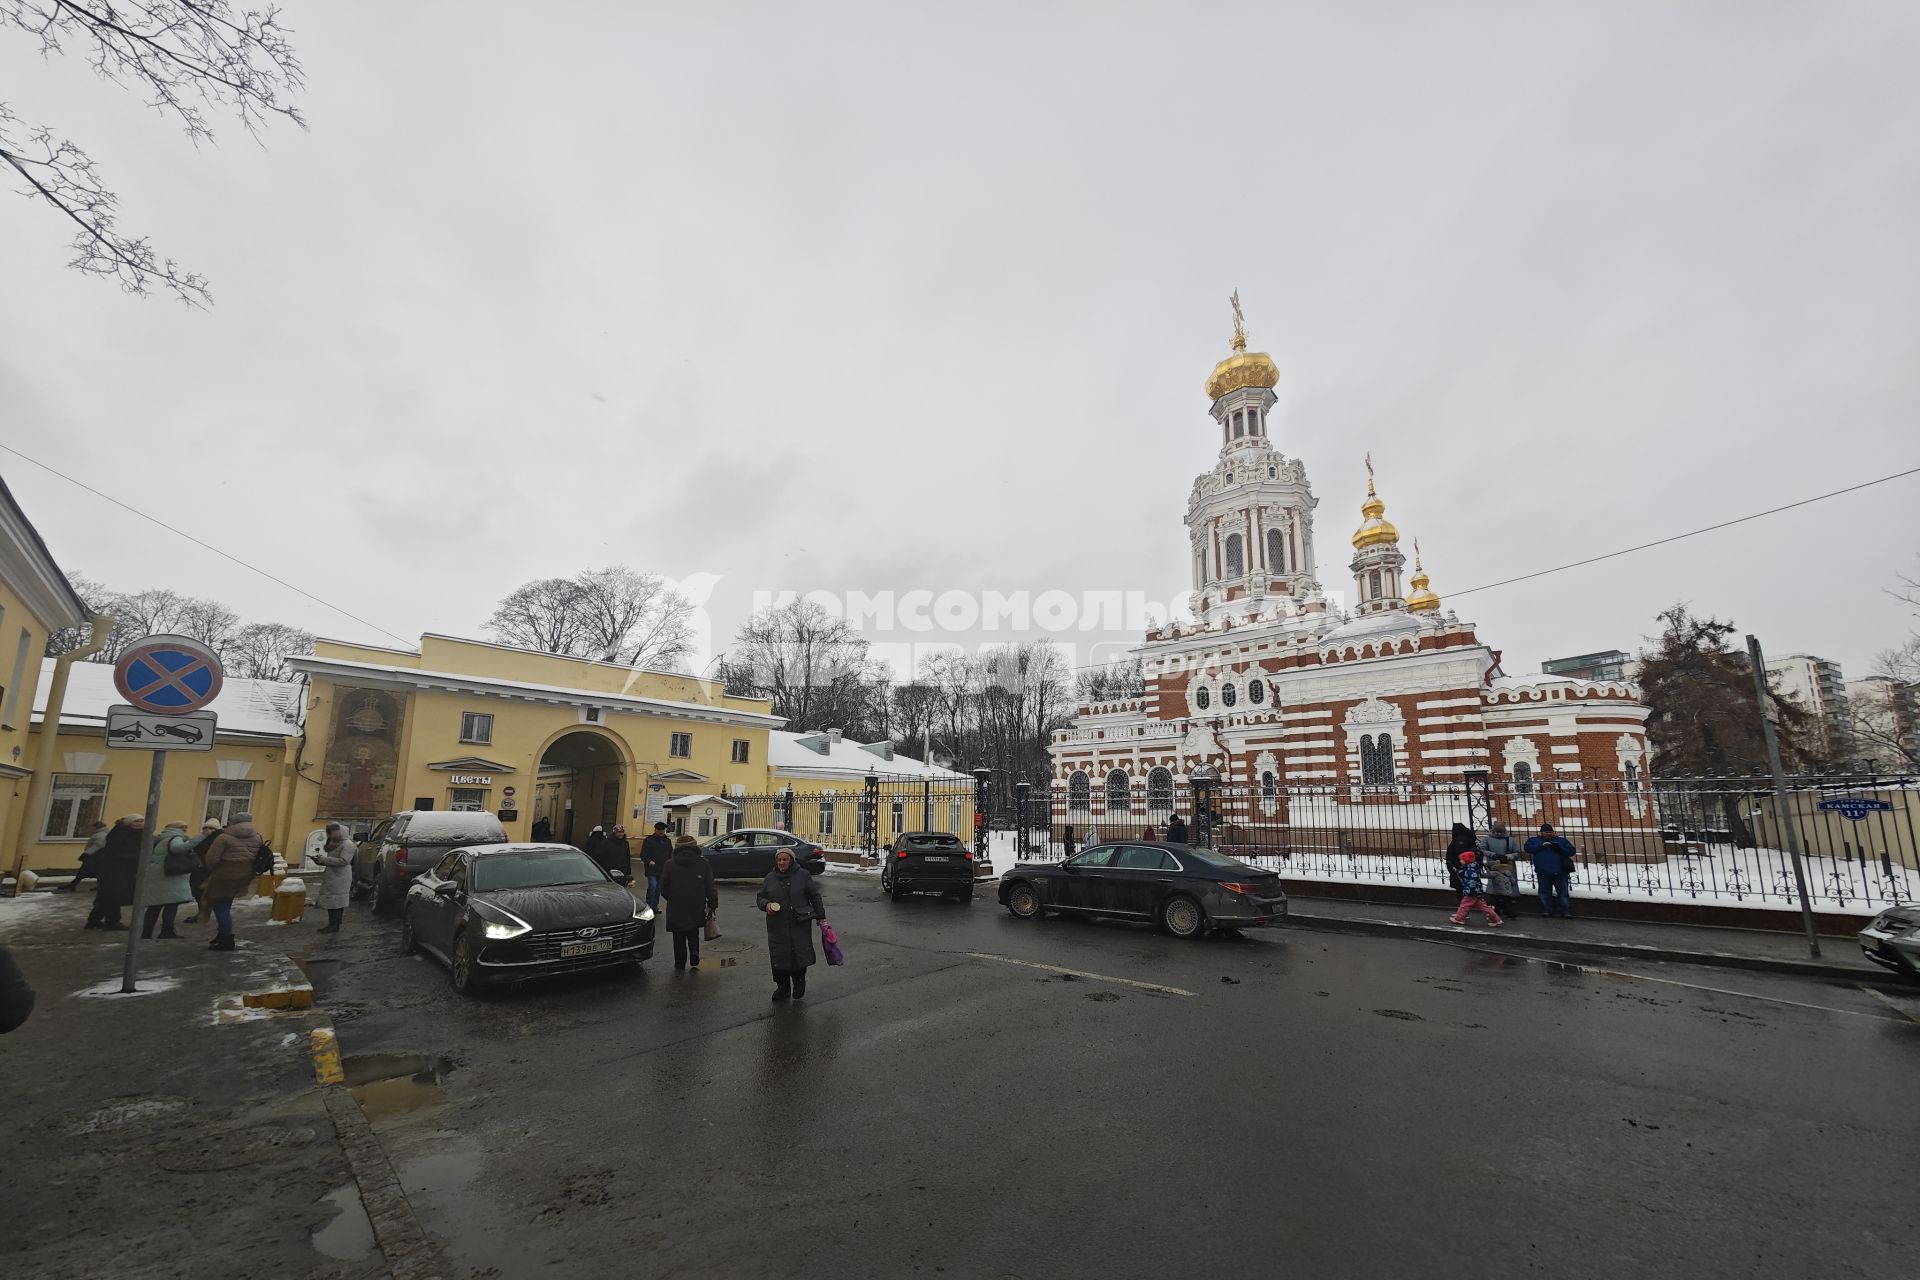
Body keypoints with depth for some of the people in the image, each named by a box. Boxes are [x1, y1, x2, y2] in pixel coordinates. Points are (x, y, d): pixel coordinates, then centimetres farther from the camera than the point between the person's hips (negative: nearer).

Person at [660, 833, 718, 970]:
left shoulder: (670, 864, -6)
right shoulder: (704, 863, -5)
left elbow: (663, 887, -1)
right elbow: (710, 887, -6)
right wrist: (712, 904, 2)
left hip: (676, 908, -1)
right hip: (696, 907, 1)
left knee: (679, 938, 14)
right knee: (693, 934, 19)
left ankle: (680, 963, 16)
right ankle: (694, 957, 2)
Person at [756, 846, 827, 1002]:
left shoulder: (802, 875, -1)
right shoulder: (770, 878, 6)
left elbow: (814, 896, 4)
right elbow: (760, 896, 15)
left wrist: (821, 917, 5)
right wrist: (766, 904, -8)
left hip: (800, 925, -2)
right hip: (777, 926, 2)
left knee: (800, 955, 2)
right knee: (779, 957, 5)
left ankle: (799, 988, 20)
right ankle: (783, 988, 21)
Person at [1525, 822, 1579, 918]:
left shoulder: (1561, 840, 12)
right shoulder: (1534, 840, 8)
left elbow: (1571, 851, 4)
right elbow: (1528, 848, -7)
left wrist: (1559, 849, -12)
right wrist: (1541, 846, -17)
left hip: (1560, 872, 0)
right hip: (1543, 873, 0)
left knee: (1563, 892, 1)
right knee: (1545, 892, 5)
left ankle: (1566, 911, 6)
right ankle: (1547, 910, 12)